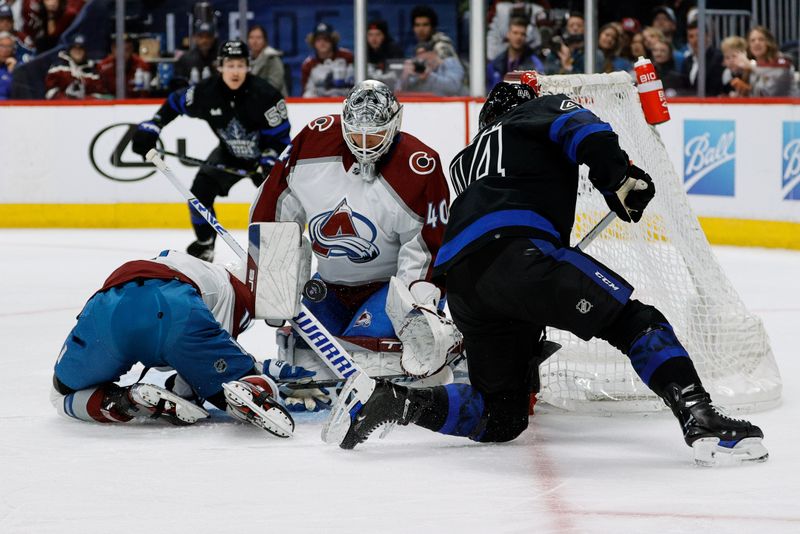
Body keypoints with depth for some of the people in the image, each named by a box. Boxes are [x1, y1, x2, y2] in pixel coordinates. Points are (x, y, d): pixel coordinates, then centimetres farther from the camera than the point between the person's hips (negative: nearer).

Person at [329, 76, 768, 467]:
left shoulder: (465, 161, 42)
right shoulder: (543, 109, 23)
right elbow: (582, 130, -1)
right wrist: (621, 179, 2)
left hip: (458, 279, 7)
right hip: (514, 248, -7)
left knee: (502, 417, 13)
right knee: (633, 319, -5)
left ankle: (390, 401, -1)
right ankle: (699, 417, -22)